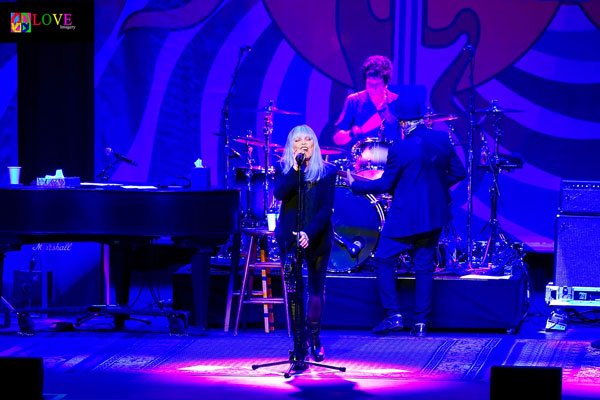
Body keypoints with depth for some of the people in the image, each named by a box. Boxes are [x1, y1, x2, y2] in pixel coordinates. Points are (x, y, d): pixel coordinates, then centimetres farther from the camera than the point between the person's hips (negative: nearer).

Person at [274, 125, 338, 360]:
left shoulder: (327, 172, 0)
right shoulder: (284, 170, 3)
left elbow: (327, 207, -7)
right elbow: (279, 194, -17)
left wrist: (310, 232, -20)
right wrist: (296, 168, -23)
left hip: (317, 238, 0)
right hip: (289, 237, 0)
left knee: (316, 289, 6)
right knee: (294, 290, -4)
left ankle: (314, 339, 17)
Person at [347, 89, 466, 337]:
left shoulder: (400, 149, -18)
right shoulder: (442, 140, -3)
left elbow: (385, 184, -10)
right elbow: (458, 173, 5)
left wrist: (355, 185, 2)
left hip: (405, 217, -5)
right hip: (434, 216, 6)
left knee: (383, 260, 8)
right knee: (424, 266, 12)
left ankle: (393, 315, 1)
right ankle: (421, 322, 9)